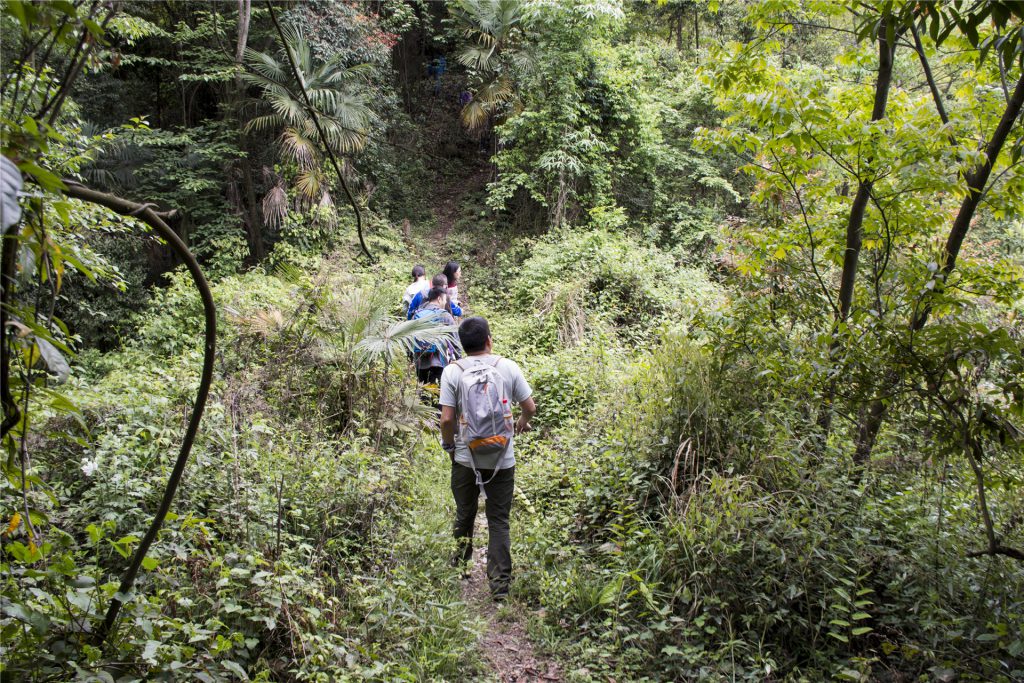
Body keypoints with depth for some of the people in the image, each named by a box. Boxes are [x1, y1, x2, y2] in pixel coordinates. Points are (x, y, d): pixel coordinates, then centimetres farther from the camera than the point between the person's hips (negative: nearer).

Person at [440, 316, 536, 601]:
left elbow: (447, 418, -12)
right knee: (499, 521, 8)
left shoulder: (452, 371, -8)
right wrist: (522, 423, 22)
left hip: (465, 459, 0)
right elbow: (530, 407, 0)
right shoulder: (508, 367, -5)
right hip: (502, 459, 0)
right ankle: (500, 583, 8)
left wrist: (448, 445, 6)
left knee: (465, 513, 22)